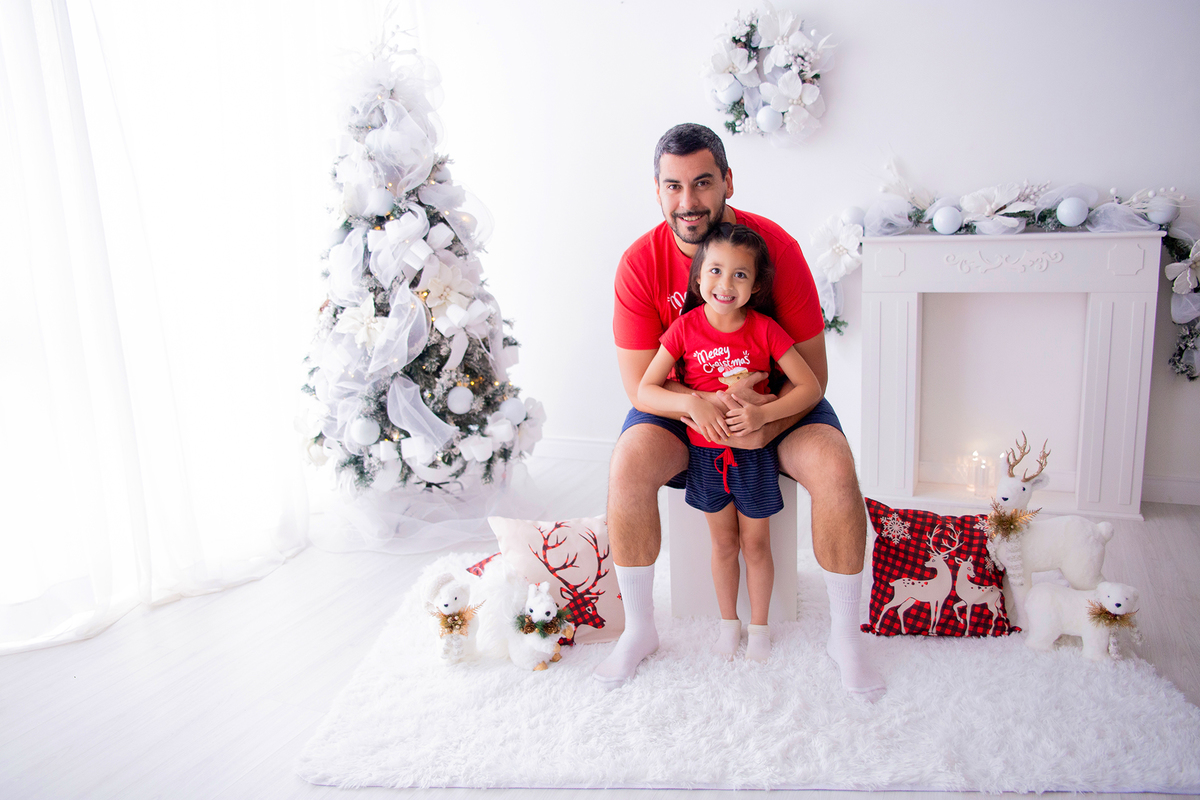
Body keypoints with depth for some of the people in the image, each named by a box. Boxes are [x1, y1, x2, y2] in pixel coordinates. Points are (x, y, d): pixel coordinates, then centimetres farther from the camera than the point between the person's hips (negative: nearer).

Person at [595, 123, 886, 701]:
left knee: (835, 468, -27)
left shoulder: (776, 246, -16)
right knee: (627, 466, -27)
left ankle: (845, 634, -5)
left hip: (774, 403, 0)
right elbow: (640, 385, -14)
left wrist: (769, 425, -31)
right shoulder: (640, 263, -14)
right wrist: (706, 403, -33)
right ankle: (639, 629, -6)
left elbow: (811, 372, -13)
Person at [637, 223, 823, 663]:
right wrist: (690, 403, -29)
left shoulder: (764, 329, -14)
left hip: (754, 453, -1)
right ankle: (728, 621, 39)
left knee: (755, 545, 14)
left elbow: (811, 386, -12)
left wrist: (763, 413, -26)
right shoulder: (685, 327, -12)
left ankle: (759, 624, 36)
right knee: (723, 544, 18)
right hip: (705, 453, 1)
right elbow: (645, 390, -13)